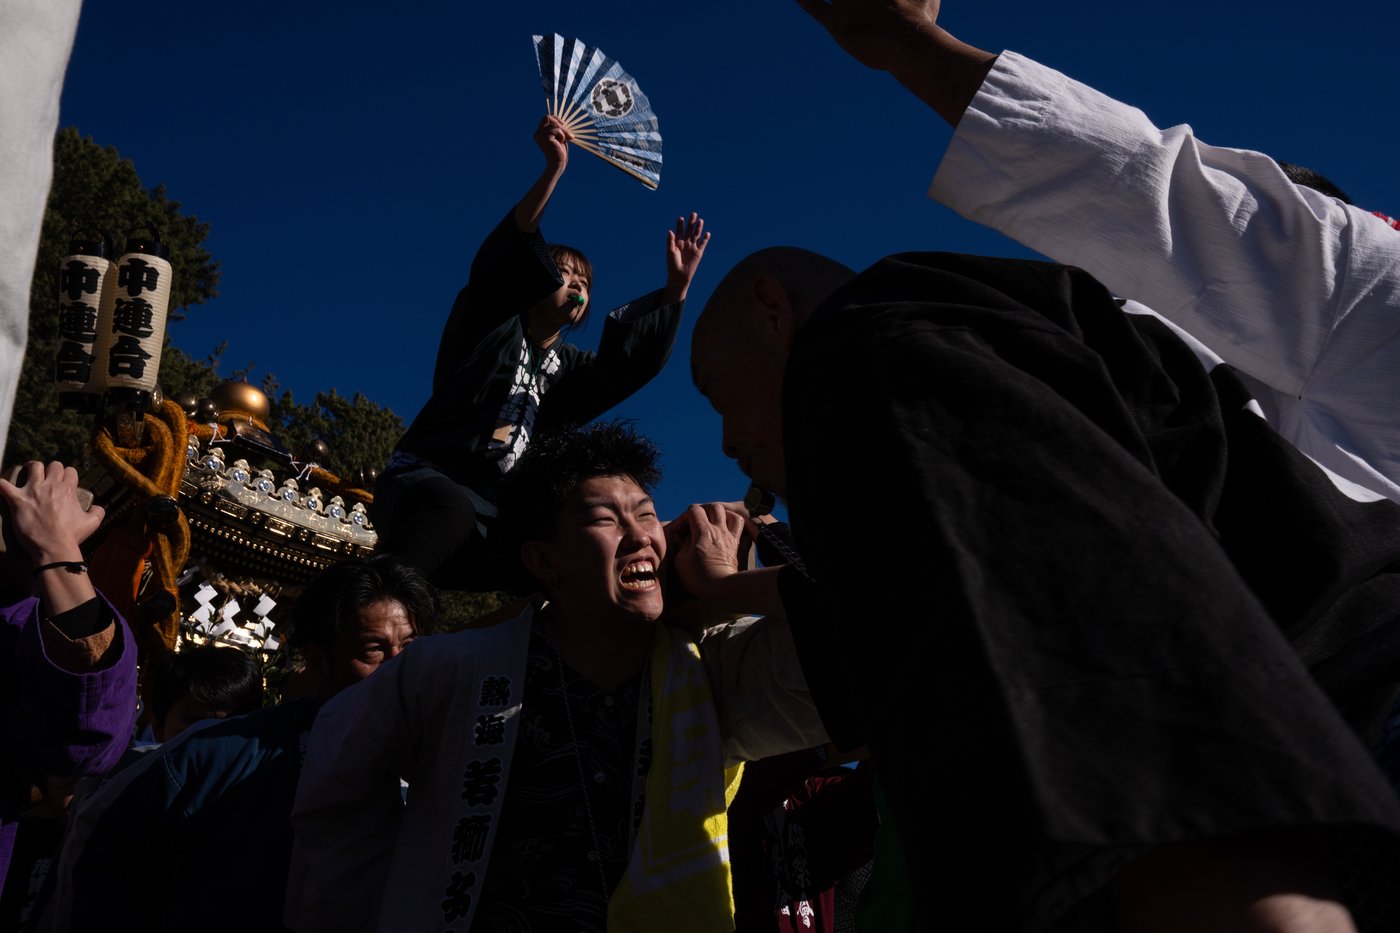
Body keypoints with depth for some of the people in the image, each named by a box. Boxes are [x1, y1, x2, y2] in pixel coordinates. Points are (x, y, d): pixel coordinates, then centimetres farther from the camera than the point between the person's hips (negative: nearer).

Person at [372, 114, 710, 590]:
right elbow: (501, 258, -9)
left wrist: (676, 287, -5)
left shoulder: (567, 370, 25)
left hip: (496, 520, 5)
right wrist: (554, 170, -21)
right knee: (447, 510, -41)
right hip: (427, 481, -5)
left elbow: (632, 360, 7)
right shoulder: (490, 325, 10)